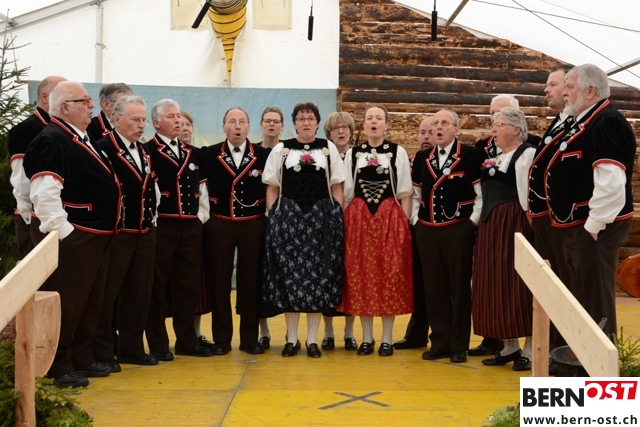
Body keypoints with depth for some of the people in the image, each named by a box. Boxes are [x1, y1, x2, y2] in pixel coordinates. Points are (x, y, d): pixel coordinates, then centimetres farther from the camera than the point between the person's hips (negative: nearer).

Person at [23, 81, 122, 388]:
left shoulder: (84, 140, 17)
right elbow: (44, 194, -24)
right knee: (67, 303, 0)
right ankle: (59, 366, 13)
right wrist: (62, 231, -23)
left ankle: (82, 358, 29)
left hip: (98, 236, 10)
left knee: (91, 302, 17)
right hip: (74, 238, -10)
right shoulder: (51, 141, -14)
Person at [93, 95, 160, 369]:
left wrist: (153, 213, 11)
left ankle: (132, 348, 24)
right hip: (116, 233, -8)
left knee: (139, 293, 13)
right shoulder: (103, 148, -11)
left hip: (145, 233, 8)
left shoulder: (144, 151, 14)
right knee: (108, 294, 2)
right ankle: (102, 353, 13)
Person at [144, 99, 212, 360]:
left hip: (191, 228, 6)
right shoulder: (148, 151, -6)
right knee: (157, 287, 2)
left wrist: (202, 217, 9)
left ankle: (187, 341, 22)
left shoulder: (192, 153, 16)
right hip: (161, 227, -6)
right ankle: (158, 344, 12)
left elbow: (201, 189, 18)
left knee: (188, 286, 11)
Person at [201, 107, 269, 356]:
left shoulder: (263, 155, 3)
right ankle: (221, 338, 14)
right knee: (219, 281, 4)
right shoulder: (209, 154, 3)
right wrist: (206, 210, 0)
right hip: (219, 224, 0)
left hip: (253, 225, 0)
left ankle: (250, 337, 16)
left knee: (250, 281, 5)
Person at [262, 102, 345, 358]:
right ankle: (291, 339, 11)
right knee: (288, 275, 1)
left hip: (322, 218, 0)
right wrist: (274, 218, -2)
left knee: (319, 275, 1)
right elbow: (272, 188, 7)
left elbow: (336, 188, 8)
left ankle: (312, 339, 10)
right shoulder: (281, 149, 7)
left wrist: (338, 218, 0)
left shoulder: (329, 148, 8)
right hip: (288, 217, 0)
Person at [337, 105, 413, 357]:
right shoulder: (352, 154, 9)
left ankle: (387, 338, 10)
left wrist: (405, 224, -3)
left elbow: (405, 194, 3)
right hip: (358, 219, 2)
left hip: (390, 219, -2)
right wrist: (345, 223, 3)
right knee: (360, 277, 3)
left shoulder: (398, 152, 3)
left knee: (390, 276, 0)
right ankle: (366, 338, 14)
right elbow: (346, 194, 10)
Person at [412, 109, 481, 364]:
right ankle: (440, 342, 16)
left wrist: (473, 222, -8)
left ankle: (459, 345, 12)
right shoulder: (422, 158, 11)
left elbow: (481, 193, -4)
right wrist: (416, 221, 8)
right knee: (433, 287, 6)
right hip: (427, 230, 4)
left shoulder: (470, 155, -3)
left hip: (459, 229, -4)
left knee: (459, 286, 2)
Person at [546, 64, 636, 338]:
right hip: (577, 226, 10)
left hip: (593, 228, -10)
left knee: (596, 302, -1)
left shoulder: (607, 123, -16)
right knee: (581, 300, 18)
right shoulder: (585, 123, 15)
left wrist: (593, 226, -21)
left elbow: (611, 183, -26)